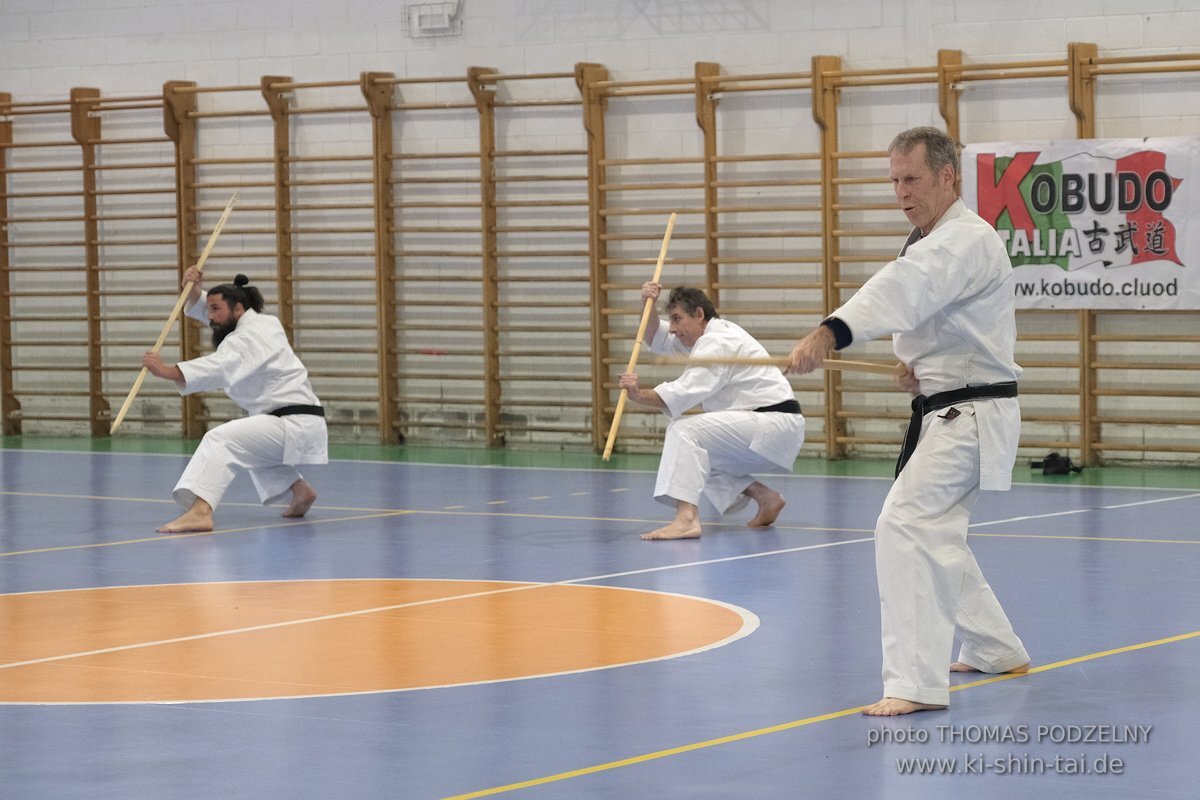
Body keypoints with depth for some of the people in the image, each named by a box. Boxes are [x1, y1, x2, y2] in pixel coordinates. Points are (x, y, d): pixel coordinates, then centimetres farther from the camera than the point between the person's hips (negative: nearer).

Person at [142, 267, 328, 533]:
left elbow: (218, 369, -32)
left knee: (219, 441, -25)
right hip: (300, 425, 10)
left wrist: (166, 371, -42)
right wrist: (193, 289, 1)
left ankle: (200, 512, -45)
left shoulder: (249, 337, -12)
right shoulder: (262, 323, 17)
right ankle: (300, 490, 37)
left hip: (294, 425, -10)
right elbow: (201, 310, 23)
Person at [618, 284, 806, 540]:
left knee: (684, 431, -23)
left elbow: (685, 393, -26)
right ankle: (766, 498, 13)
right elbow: (658, 340, 23)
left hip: (774, 424, -11)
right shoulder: (711, 335, 18)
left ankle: (686, 519, -39)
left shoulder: (718, 343, -13)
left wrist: (639, 395, -34)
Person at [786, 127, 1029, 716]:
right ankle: (995, 649, 40)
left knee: (905, 525, -22)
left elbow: (904, 290, -38)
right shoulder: (928, 242, 13)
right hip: (942, 411, 11)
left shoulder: (967, 242, -20)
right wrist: (913, 364, 1)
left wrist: (831, 334, -54)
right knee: (934, 532, 23)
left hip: (972, 417, -11)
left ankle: (916, 682, -23)